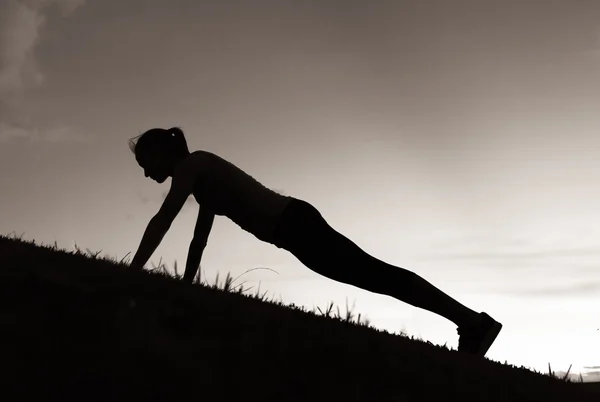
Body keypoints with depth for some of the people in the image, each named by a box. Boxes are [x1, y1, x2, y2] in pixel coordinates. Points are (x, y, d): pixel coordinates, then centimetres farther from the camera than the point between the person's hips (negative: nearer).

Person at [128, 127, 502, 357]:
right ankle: (472, 321, 7)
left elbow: (162, 221, -11)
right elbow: (200, 238, 30)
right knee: (372, 274, 7)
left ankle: (472, 320, -18)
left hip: (293, 223, -9)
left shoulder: (193, 164, -1)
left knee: (373, 274, -14)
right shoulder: (202, 176, 27)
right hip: (295, 223, 9)